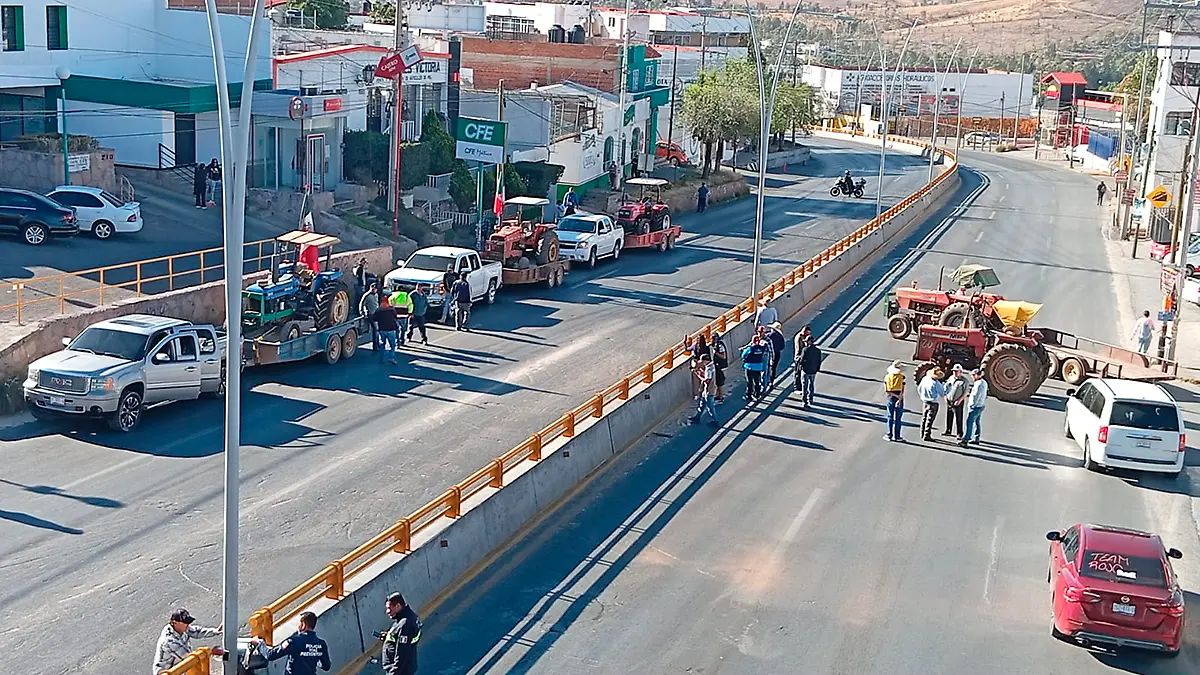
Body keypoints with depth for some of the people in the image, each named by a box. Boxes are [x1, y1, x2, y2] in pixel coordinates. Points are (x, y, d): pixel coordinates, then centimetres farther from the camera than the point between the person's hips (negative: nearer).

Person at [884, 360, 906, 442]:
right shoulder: (901, 377, -9)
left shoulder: (887, 377, -1)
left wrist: (895, 395, -7)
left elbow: (886, 390, -5)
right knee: (898, 418, 5)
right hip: (899, 399, -2)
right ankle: (896, 436, 6)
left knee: (890, 417, 10)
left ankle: (889, 435, 9)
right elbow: (902, 390, -14)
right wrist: (900, 399, -16)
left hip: (890, 398, 2)